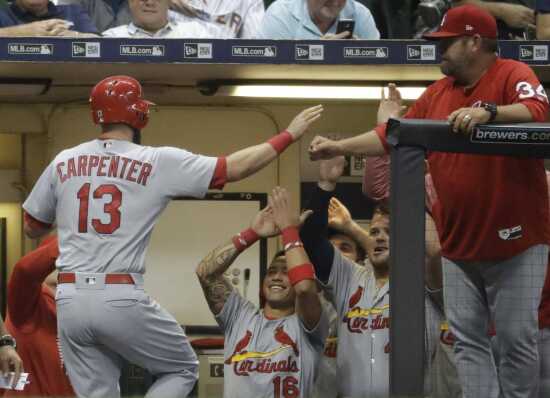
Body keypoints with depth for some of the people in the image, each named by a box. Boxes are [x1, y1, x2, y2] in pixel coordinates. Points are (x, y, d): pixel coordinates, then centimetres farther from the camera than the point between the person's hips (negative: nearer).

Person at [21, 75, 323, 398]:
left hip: (70, 300, 4)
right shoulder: (158, 162, -2)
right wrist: (289, 135, 9)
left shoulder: (63, 162, 8)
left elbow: (32, 229, 19)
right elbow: (233, 168, -1)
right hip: (121, 299, -4)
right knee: (183, 370, 17)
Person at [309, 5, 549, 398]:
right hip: (459, 244, 7)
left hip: (515, 238, -6)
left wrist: (489, 111, -42)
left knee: (517, 338, -1)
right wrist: (338, 147, 14)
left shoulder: (512, 74, -8)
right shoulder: (437, 93, 12)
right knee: (468, 340, 5)